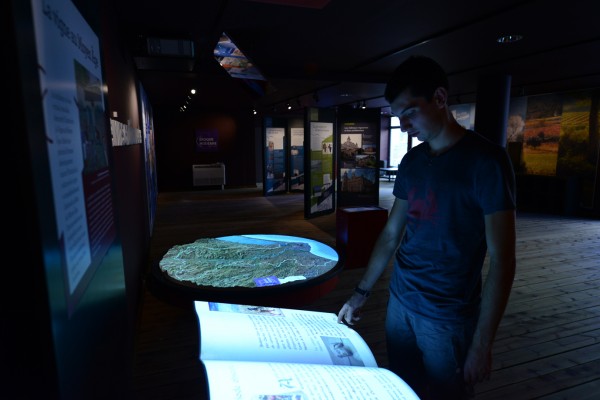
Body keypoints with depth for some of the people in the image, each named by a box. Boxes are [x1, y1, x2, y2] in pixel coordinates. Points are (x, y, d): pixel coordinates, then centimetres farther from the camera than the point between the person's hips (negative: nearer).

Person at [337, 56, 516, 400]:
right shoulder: (411, 161, 4)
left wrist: (482, 344, -16)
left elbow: (502, 260, -15)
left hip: (449, 317, -5)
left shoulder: (486, 159, -14)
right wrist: (361, 293, 9)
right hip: (400, 301, 6)